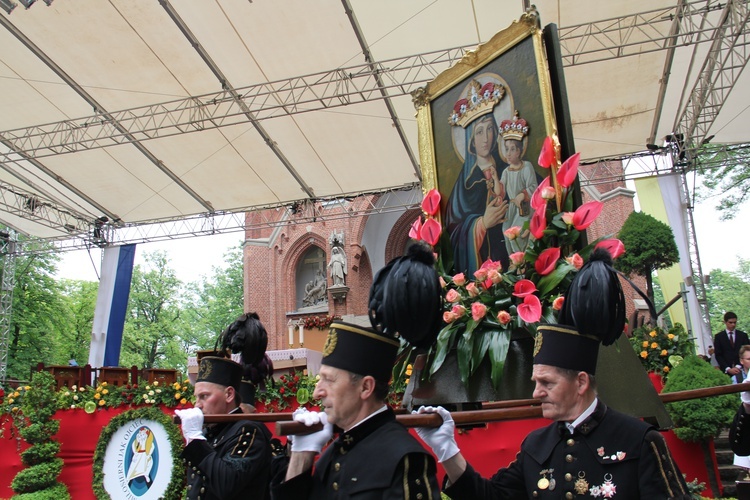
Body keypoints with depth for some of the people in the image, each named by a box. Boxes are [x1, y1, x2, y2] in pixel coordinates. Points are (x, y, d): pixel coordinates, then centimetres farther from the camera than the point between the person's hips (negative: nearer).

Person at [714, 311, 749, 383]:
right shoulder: (719, 337, 7)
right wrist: (728, 369, -8)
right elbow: (718, 355, 3)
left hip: (741, 370, 1)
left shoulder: (743, 335, 11)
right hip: (726, 371, -1)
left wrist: (738, 366, -7)